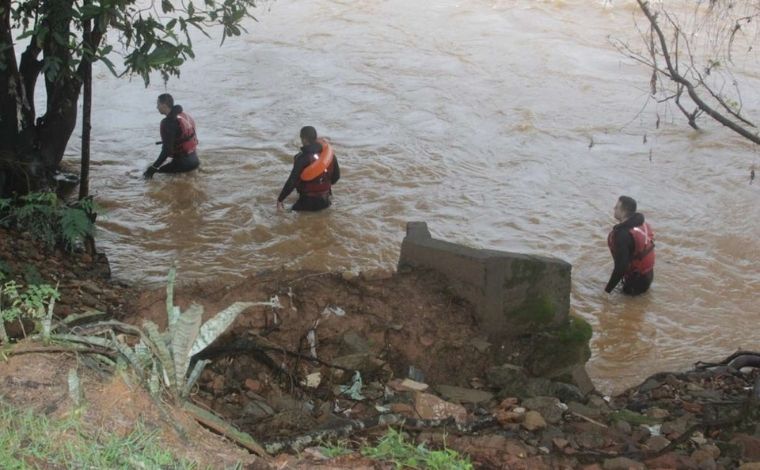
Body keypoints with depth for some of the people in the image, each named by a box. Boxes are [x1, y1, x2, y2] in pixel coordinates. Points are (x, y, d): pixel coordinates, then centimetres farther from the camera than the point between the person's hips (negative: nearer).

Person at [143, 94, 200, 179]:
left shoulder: (168, 122, -21)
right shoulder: (184, 115, 6)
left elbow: (167, 150, -24)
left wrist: (152, 169, -19)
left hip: (183, 162, -9)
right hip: (193, 157, 9)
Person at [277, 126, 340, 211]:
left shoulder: (303, 159, -23)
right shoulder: (328, 152, -5)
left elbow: (291, 182, -21)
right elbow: (336, 175, 6)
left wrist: (280, 199, -9)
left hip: (308, 202, -6)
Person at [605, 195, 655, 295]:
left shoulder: (623, 234, -30)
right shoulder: (642, 224, -3)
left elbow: (620, 266, -31)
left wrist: (607, 290, -22)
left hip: (636, 282, -8)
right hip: (648, 275, 8)